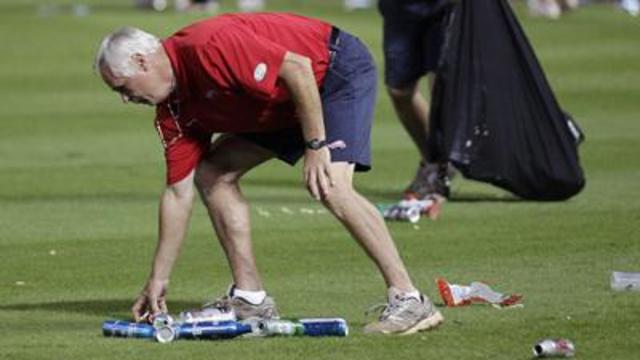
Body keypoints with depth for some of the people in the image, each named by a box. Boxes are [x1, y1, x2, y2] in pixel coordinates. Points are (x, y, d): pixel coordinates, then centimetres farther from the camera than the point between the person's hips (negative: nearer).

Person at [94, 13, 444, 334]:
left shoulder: (208, 46, -29)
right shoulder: (173, 109, -1)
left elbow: (298, 68, -30)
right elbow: (178, 192, 3)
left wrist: (315, 146, -27)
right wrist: (158, 279, 2)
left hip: (340, 68, -9)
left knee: (330, 185, -27)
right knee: (211, 174, 4)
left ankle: (409, 301, -25)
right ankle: (251, 298, 5)